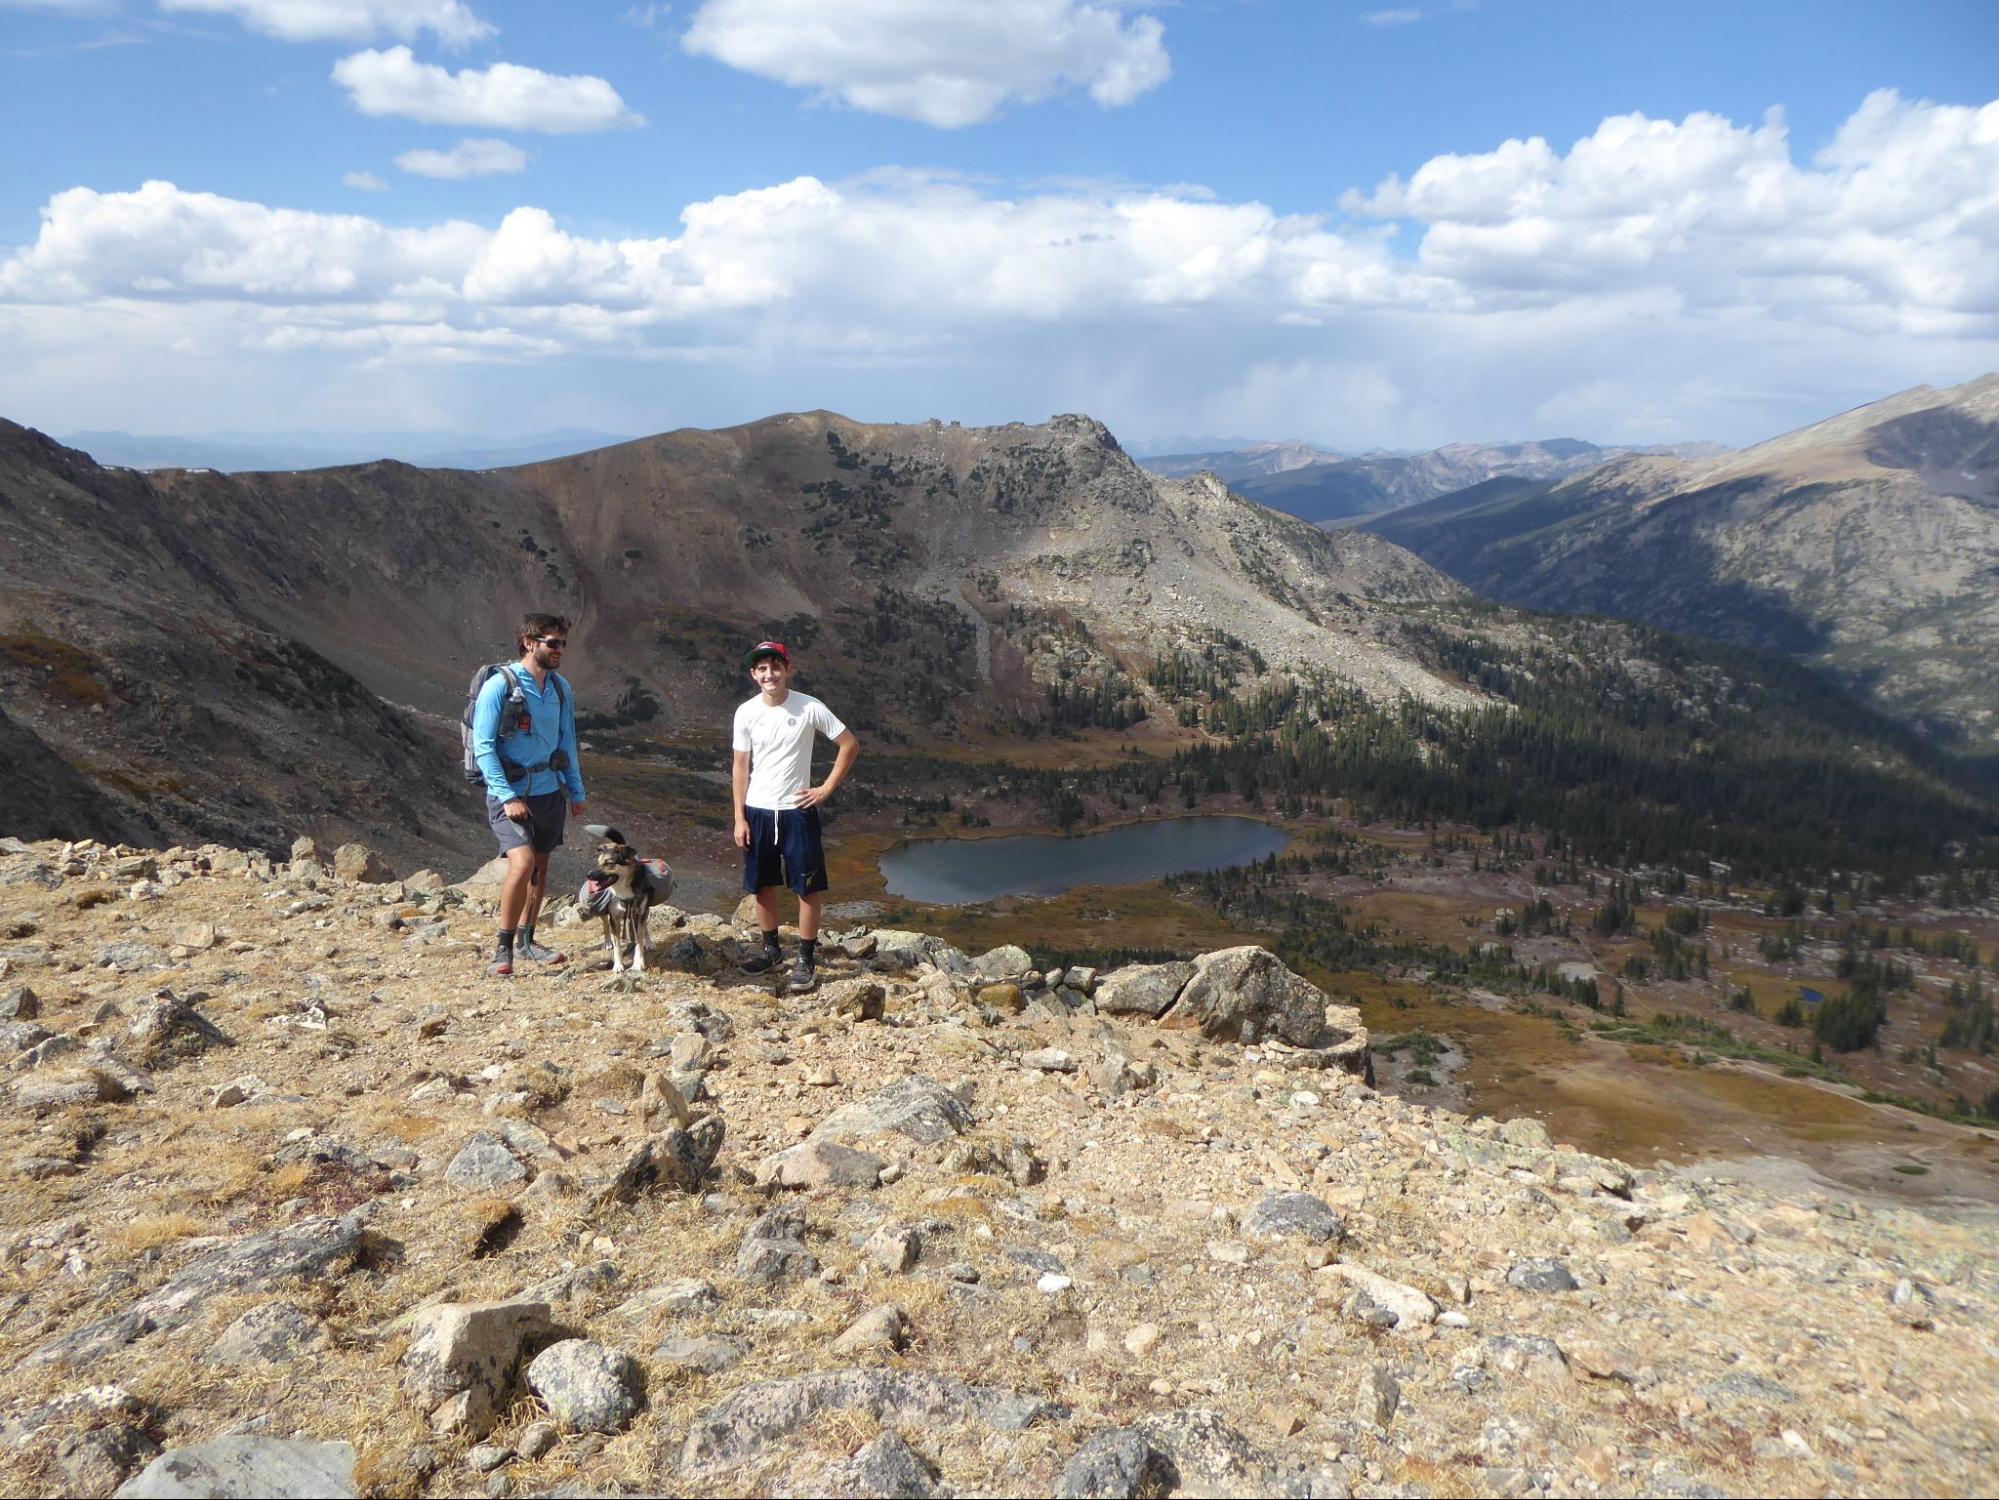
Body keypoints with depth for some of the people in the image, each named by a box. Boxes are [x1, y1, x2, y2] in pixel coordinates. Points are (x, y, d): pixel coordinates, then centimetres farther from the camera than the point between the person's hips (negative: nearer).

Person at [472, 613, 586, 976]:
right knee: (523, 863, -21)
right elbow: (483, 747, -14)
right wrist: (507, 796, -20)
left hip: (550, 792, 7)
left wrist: (576, 790, 15)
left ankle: (526, 941, 31)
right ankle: (503, 947, -6)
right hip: (510, 793, -6)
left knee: (540, 867, 14)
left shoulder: (560, 688, 5)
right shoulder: (499, 686, -13)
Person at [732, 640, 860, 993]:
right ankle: (771, 949, 30)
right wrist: (739, 818, -1)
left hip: (797, 810, -3)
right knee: (762, 885, 13)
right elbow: (741, 768, 3)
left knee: (809, 887, -1)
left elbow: (850, 745, -3)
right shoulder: (746, 713, -1)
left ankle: (806, 959, 10)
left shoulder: (810, 708, -9)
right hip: (757, 811, 3)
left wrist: (827, 788, -6)